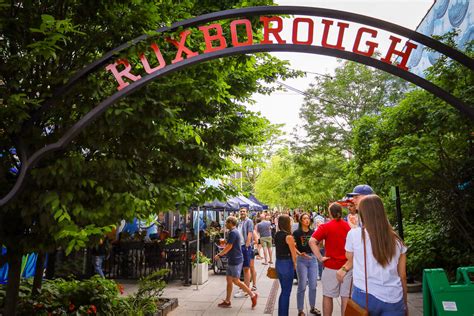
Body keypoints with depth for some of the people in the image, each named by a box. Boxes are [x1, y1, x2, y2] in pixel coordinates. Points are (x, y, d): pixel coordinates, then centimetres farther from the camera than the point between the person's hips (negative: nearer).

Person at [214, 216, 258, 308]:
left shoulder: (233, 232, -17)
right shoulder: (234, 232, 14)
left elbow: (229, 247, -20)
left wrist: (219, 255, -11)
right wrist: (222, 253, 19)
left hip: (235, 260, -10)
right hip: (232, 260, 10)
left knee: (236, 281, -4)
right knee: (229, 280, 11)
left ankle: (252, 295, 5)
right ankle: (227, 301, 17)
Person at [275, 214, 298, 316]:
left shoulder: (277, 235, 5)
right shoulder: (288, 236, -17)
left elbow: (281, 248, 4)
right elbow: (293, 253, -11)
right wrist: (295, 265, 2)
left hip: (278, 263, 7)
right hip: (287, 264, -7)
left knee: (283, 291, 20)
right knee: (286, 292, 5)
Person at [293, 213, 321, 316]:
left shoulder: (313, 232, 7)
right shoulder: (296, 232, -5)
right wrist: (300, 254, -24)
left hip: (313, 259, 4)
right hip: (301, 260, -4)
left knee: (313, 285, 10)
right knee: (302, 286, 0)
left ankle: (313, 307, 28)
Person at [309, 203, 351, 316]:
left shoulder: (326, 227, -10)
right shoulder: (348, 226, 2)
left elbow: (312, 241, -20)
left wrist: (320, 257, -14)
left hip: (331, 266, -3)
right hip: (347, 266, 3)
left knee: (328, 296, 10)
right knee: (346, 296, 12)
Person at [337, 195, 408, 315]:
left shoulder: (354, 234, -7)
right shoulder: (396, 240, 1)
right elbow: (402, 276, 7)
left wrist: (344, 269, 31)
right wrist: (405, 304, 19)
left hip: (365, 296, -1)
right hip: (394, 299, 2)